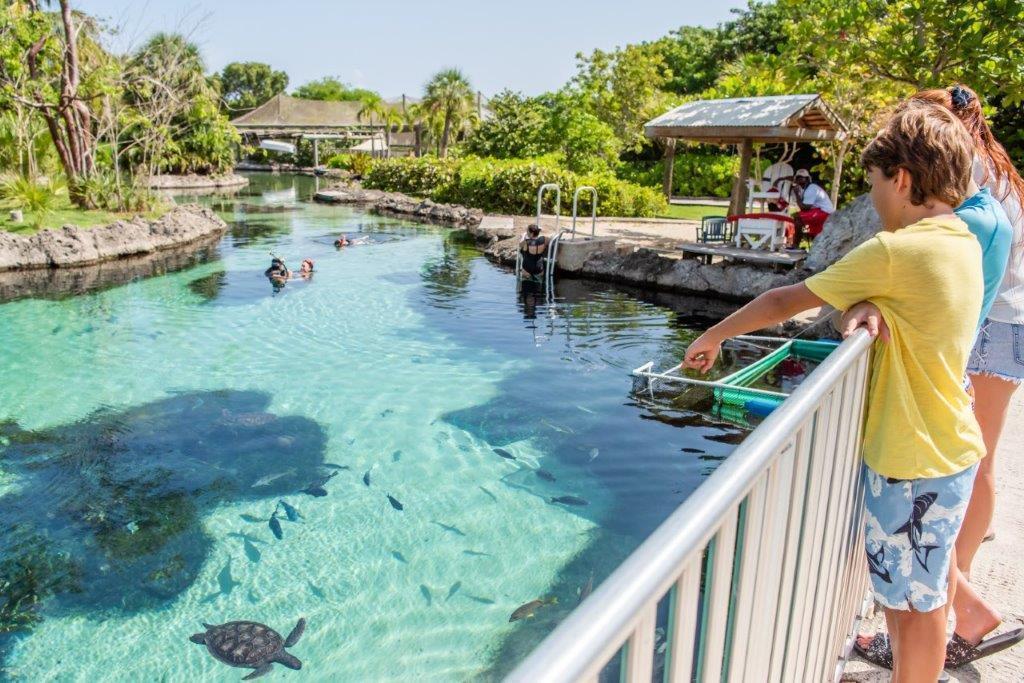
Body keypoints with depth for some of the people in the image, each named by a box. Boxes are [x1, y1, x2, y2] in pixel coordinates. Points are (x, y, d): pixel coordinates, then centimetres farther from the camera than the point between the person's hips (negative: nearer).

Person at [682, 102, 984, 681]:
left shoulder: (895, 251, -22)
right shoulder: (964, 242, 5)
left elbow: (785, 301, -14)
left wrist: (712, 337, -4)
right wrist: (868, 310, -2)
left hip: (912, 458, -9)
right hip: (953, 445, 9)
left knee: (914, 598, 9)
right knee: (929, 578, 25)